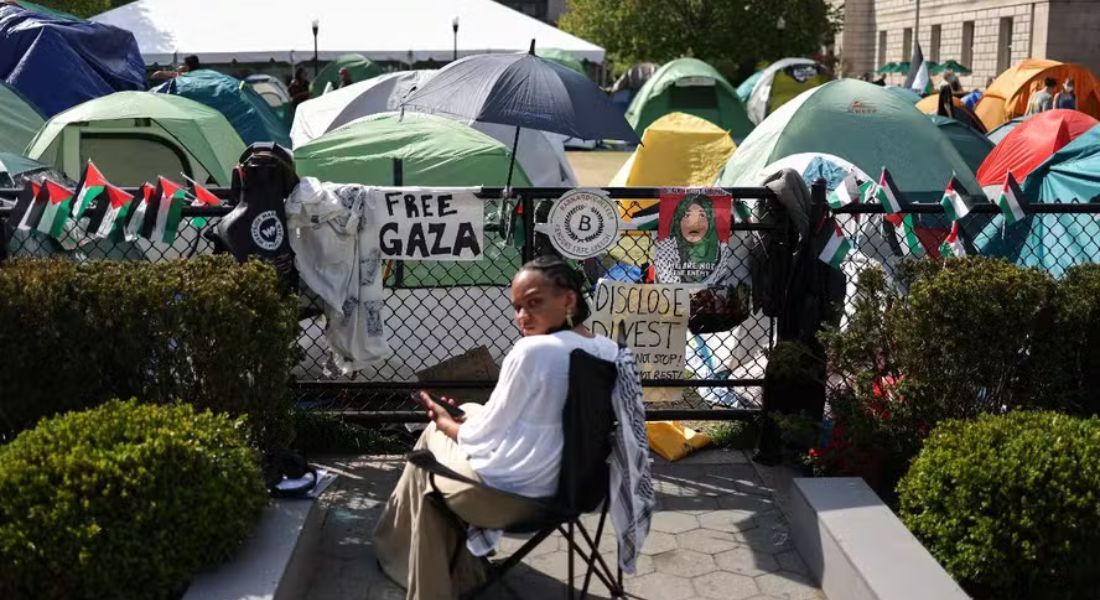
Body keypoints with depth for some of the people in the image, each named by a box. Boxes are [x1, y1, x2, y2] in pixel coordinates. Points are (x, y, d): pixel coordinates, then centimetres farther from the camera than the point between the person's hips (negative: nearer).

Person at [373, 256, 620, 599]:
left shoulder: (532, 351, -22)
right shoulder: (609, 350, 0)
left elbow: (483, 438, -15)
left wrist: (444, 420, 6)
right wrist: (462, 418, 13)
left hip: (505, 494, -7)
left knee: (434, 435, 21)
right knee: (467, 415, 25)